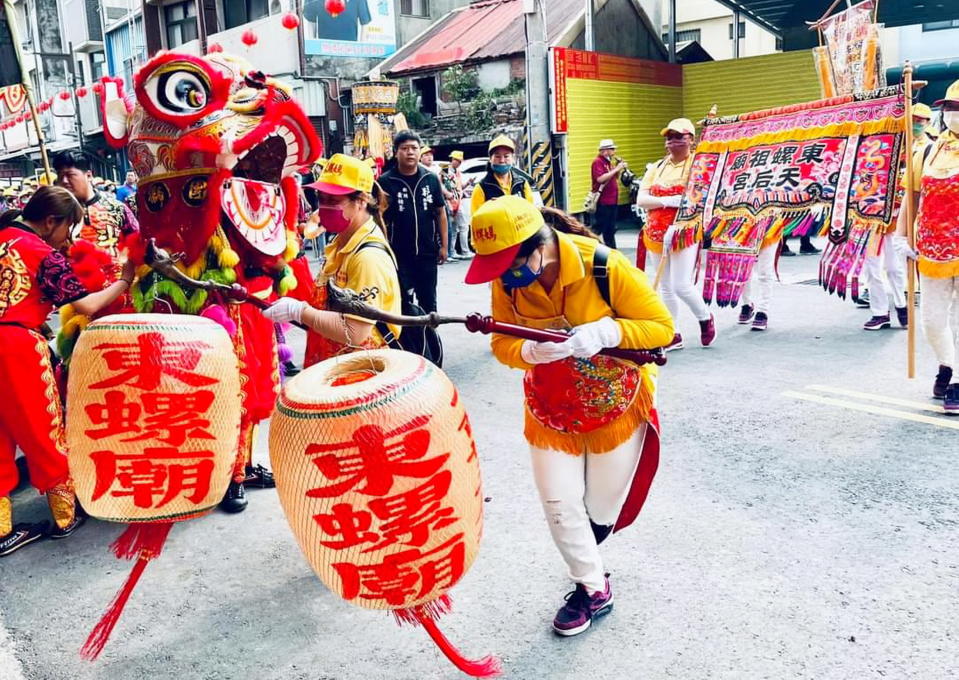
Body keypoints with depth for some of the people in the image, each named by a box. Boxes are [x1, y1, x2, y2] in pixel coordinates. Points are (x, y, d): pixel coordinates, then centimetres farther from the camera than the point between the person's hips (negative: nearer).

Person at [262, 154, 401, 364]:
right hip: (330, 364, 8)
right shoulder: (341, 245, 9)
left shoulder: (369, 256, -20)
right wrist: (292, 305, 0)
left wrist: (299, 311, -19)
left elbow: (354, 333, -25)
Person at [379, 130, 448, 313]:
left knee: (428, 300, 15)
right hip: (398, 254, -2)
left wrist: (444, 245, 5)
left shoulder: (431, 179, 1)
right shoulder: (385, 182, -6)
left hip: (427, 252, 2)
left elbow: (440, 212, 7)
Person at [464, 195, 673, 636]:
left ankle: (583, 560, 47)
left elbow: (662, 327, -20)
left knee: (602, 508, 13)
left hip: (615, 405, -2)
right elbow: (502, 344, -10)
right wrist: (530, 352, -33)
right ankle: (592, 590, 27)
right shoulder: (506, 283, -16)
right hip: (550, 408, 3)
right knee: (559, 503, 3)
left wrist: (606, 332, -38)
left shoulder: (605, 268, -28)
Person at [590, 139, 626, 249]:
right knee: (600, 228, -7)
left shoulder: (608, 162, 15)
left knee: (611, 229, 15)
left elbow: (614, 178, 20)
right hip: (603, 202, -9)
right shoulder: (598, 162, -11)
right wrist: (616, 169, -19)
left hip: (612, 201, 9)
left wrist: (620, 170, 3)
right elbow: (600, 178, -24)